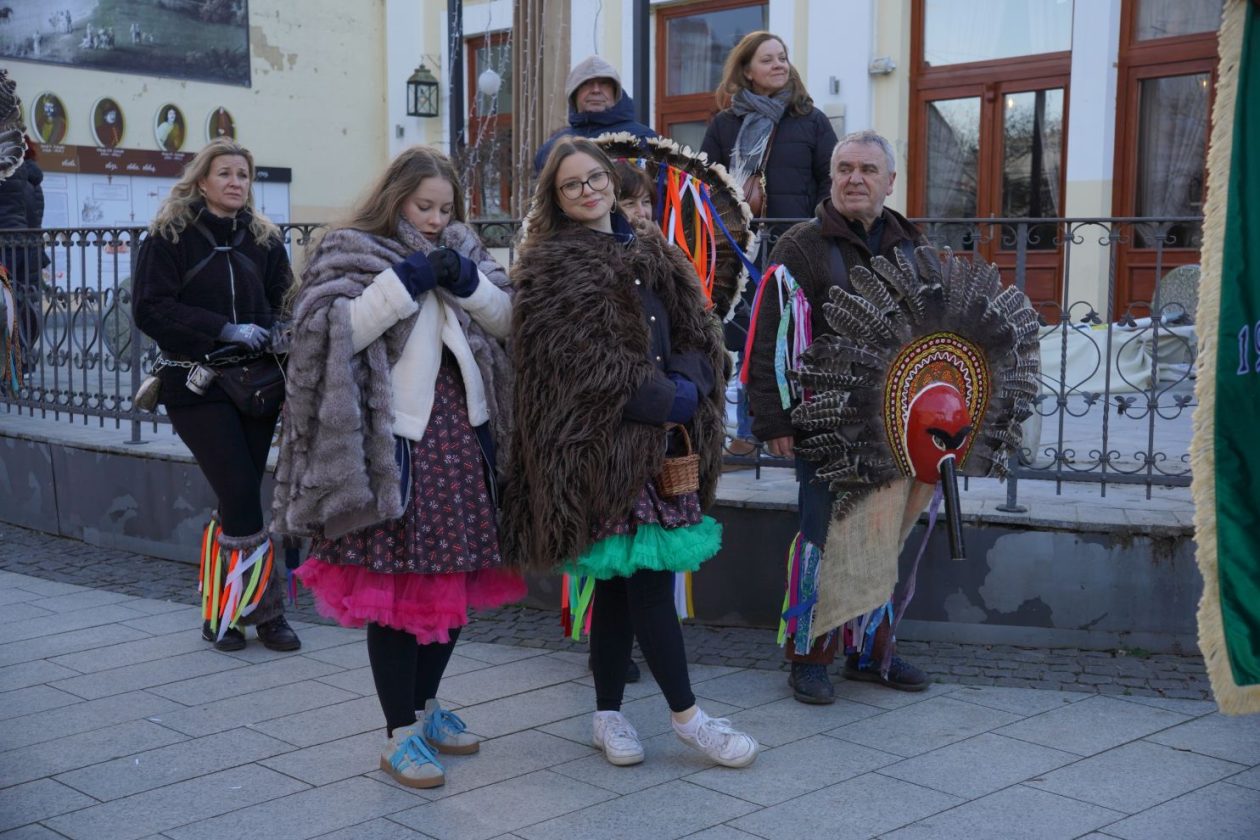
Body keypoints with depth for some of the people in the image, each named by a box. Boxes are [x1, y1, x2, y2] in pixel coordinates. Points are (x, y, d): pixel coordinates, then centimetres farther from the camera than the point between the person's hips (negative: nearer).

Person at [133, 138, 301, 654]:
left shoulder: (263, 238, 12)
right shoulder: (169, 237, 0)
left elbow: (283, 303, 16)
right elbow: (151, 308, -9)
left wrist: (273, 332, -7)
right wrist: (226, 330, -16)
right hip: (197, 385, -4)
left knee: (237, 501, 5)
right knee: (242, 495, -12)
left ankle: (222, 612, 15)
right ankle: (263, 607, 1)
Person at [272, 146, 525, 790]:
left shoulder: (461, 251, 16)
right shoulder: (351, 253, -1)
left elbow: (506, 319, 9)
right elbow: (335, 329, -15)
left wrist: (466, 280, -8)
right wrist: (405, 281, -19)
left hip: (462, 433, 6)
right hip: (394, 441, -6)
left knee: (457, 579, 12)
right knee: (396, 587, -3)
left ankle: (425, 703, 31)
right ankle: (400, 735, 9)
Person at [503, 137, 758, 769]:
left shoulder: (651, 253, 16)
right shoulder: (553, 267, -4)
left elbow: (699, 333, 12)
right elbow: (587, 366, -14)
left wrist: (688, 385, -9)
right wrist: (668, 399, -13)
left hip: (663, 442, 7)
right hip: (604, 445, -6)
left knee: (620, 581, 11)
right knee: (648, 576, -6)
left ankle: (607, 715, 20)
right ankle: (686, 716, 6)